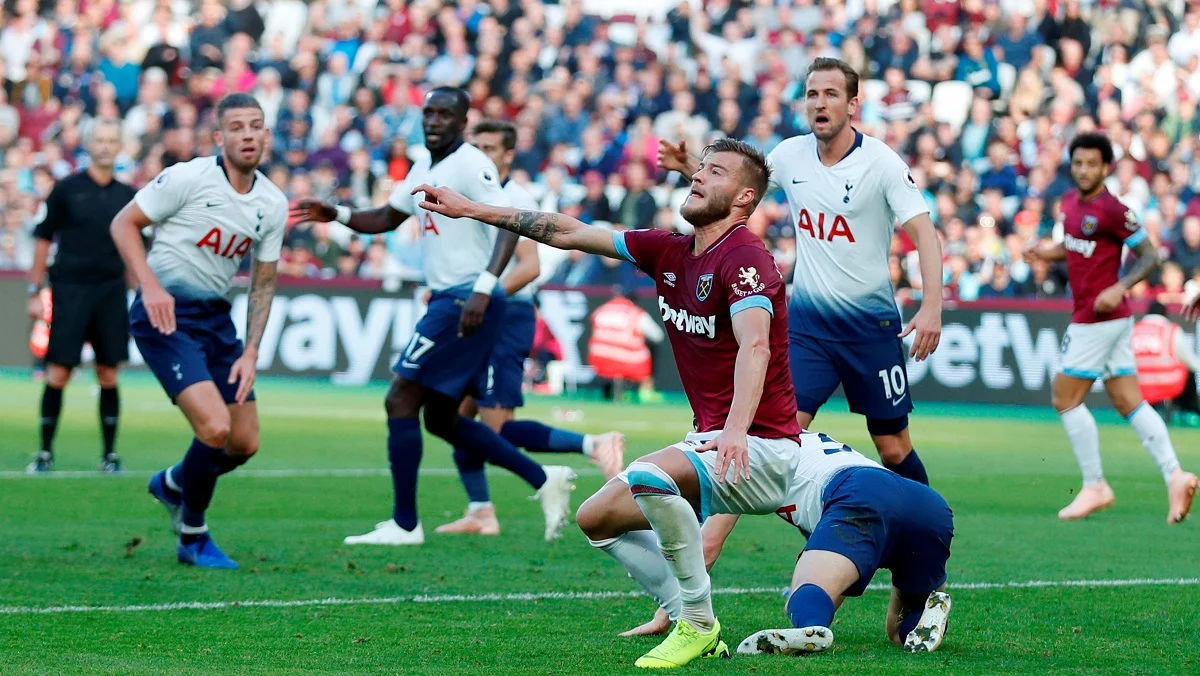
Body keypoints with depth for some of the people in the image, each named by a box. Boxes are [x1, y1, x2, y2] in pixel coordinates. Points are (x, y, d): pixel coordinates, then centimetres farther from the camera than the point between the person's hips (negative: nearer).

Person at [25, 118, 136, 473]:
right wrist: (35, 292, -1)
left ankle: (110, 454, 10)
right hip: (70, 288, -2)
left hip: (112, 293, 2)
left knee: (108, 376, 3)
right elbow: (43, 240, 3)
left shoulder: (127, 196, 8)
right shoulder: (67, 189, 0)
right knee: (58, 374, -4)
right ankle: (46, 452, 4)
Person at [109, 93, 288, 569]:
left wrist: (250, 354, 2)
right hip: (165, 314, -7)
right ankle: (193, 538, 0)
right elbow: (124, 223, -7)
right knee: (215, 426, -21)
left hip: (215, 316, 7)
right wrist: (151, 286, -20)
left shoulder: (273, 205, 3)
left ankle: (172, 485, 37)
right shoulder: (188, 178, -14)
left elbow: (263, 283, 11)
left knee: (245, 444, 5)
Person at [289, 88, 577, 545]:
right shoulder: (424, 168, 15)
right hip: (447, 298, 10)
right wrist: (336, 215, 8)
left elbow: (510, 225, -22)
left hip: (466, 301, -10)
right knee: (441, 418, 13)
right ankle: (544, 480, 15)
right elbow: (388, 218, 25)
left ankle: (404, 525, -2)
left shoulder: (470, 166, -13)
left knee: (401, 401, -7)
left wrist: (483, 288, -32)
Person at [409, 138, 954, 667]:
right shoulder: (668, 252, 9)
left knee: (647, 477, -33)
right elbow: (570, 234, 14)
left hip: (759, 448, -9)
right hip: (708, 441, 9)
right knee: (596, 518, 11)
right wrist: (470, 209, 15)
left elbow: (755, 346, -32)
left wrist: (735, 431, -47)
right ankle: (689, 621, 9)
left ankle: (698, 620, -18)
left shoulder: (744, 257, -16)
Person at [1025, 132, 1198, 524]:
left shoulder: (1112, 210, -16)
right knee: (1129, 403, 5)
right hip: (1104, 319, 9)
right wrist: (1049, 252, 8)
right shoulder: (1070, 202, 10)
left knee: (1065, 399, -3)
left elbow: (1149, 255, -12)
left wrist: (1120, 288, -25)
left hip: (1099, 317, -9)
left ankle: (1094, 487, 2)